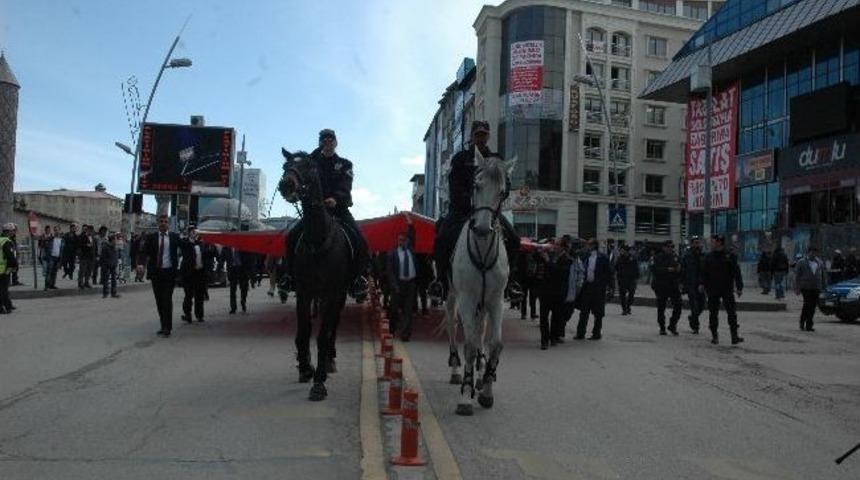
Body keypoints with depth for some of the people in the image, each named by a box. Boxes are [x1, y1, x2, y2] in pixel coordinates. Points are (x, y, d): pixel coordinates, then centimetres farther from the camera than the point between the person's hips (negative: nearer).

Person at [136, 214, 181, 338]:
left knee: (167, 300, -8)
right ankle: (164, 326, 19)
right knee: (159, 301, 9)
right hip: (156, 272, 2)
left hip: (169, 272, -2)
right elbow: (143, 251, -8)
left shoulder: (175, 236, 5)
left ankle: (167, 328, -5)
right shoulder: (151, 237, 4)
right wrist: (140, 264, -24)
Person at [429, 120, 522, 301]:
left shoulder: (496, 161, 14)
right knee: (442, 238, -23)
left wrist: (496, 199, -13)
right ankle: (441, 278, -4)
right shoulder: (460, 159, 6)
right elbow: (454, 186, -4)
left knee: (513, 239, -13)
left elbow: (506, 184, 7)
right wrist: (470, 201, -19)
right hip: (462, 209, -2)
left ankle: (508, 278, 5)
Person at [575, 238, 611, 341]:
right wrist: (583, 282, 3)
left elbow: (606, 274, -5)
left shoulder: (603, 257, -5)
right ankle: (580, 333, 10)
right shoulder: (586, 256, 9)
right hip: (587, 286, 5)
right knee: (584, 311, 5)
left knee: (598, 313, 5)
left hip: (597, 287, -5)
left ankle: (597, 333, 15)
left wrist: (602, 285, -12)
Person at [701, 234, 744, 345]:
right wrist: (702, 284, -3)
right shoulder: (708, 257, 6)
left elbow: (736, 272, -2)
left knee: (731, 313, -3)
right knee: (713, 313, 6)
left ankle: (734, 336, 1)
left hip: (727, 290, -2)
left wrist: (739, 287, -7)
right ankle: (714, 336, 14)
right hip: (712, 290, 2)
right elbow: (704, 273, 9)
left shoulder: (729, 256, -3)